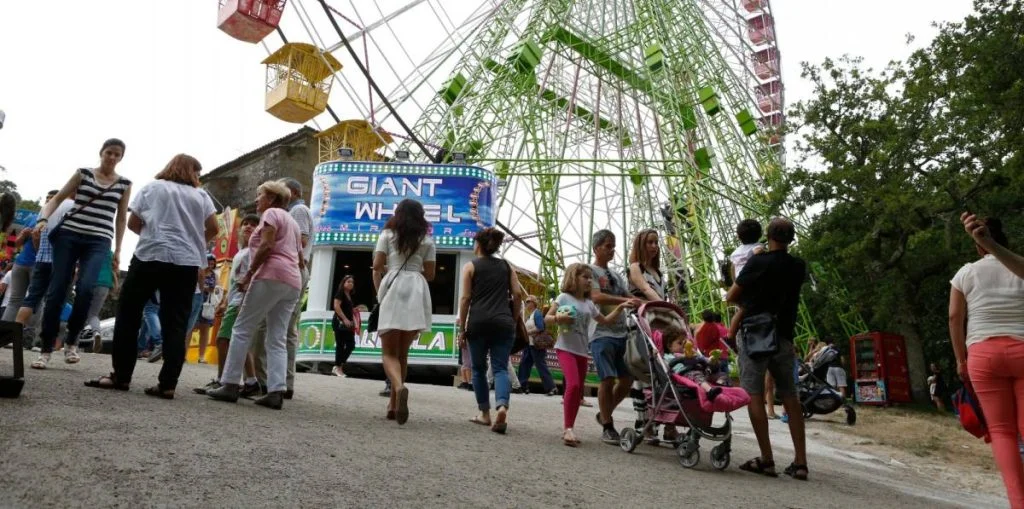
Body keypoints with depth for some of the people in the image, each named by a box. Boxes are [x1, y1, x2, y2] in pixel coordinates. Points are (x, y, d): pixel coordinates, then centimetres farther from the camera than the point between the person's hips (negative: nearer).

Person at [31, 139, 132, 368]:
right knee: (56, 290, -2)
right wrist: (43, 219, -10)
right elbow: (58, 198, 9)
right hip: (68, 234, 1)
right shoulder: (83, 174, 9)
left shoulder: (124, 184, 10)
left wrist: (118, 250, 11)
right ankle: (46, 348, 7)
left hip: (99, 241, -1)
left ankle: (71, 341, -1)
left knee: (85, 288, -21)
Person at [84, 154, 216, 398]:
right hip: (187, 263, 1)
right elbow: (213, 229, 4)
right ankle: (168, 384, -5)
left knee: (128, 315, 9)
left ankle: (121, 376, 7)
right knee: (175, 324, 0)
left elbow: (133, 224, 10)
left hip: (151, 256, -1)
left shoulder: (152, 188, 12)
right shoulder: (201, 196, 12)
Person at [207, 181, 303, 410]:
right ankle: (277, 392, -7)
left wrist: (248, 274, -10)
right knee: (277, 339, 2)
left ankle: (230, 385, -5)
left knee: (242, 329, -3)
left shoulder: (271, 213, 4)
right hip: (292, 283, 8)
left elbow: (266, 246, -12)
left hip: (271, 276, -8)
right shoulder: (292, 221, 29)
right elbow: (300, 260, 24)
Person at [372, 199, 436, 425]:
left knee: (389, 352, -4)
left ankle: (399, 388, -33)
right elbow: (430, 274, 11)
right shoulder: (427, 240, 14)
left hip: (392, 290, -2)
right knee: (402, 352, 11)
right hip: (417, 292, 2)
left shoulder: (387, 234, 11)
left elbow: (377, 267, 2)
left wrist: (379, 292, 15)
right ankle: (393, 404, 12)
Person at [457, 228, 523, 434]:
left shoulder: (470, 266, 6)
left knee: (479, 368, 12)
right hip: (503, 323, 2)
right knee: (501, 368, -1)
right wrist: (513, 319, 16)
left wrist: (462, 328, 2)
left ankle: (485, 414, 17)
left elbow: (465, 298, 0)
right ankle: (502, 406, -26)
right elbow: (518, 294, 7)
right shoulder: (506, 266, 15)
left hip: (478, 322, -2)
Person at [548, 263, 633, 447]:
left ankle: (567, 428, 19)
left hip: (582, 351, 7)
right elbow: (547, 319, -3)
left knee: (578, 391, 7)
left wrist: (620, 307, 10)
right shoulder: (564, 297, -3)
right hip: (565, 348, -7)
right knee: (573, 384, -24)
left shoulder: (589, 304, 14)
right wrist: (558, 318, -24)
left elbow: (605, 321, 21)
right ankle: (568, 428, -17)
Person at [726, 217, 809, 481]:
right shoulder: (799, 266, 6)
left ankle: (766, 459, -4)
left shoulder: (758, 262, -9)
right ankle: (800, 462, 9)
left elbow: (730, 297, -4)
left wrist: (744, 301, 17)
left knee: (754, 395, -2)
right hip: (784, 336, 5)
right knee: (790, 397, 9)